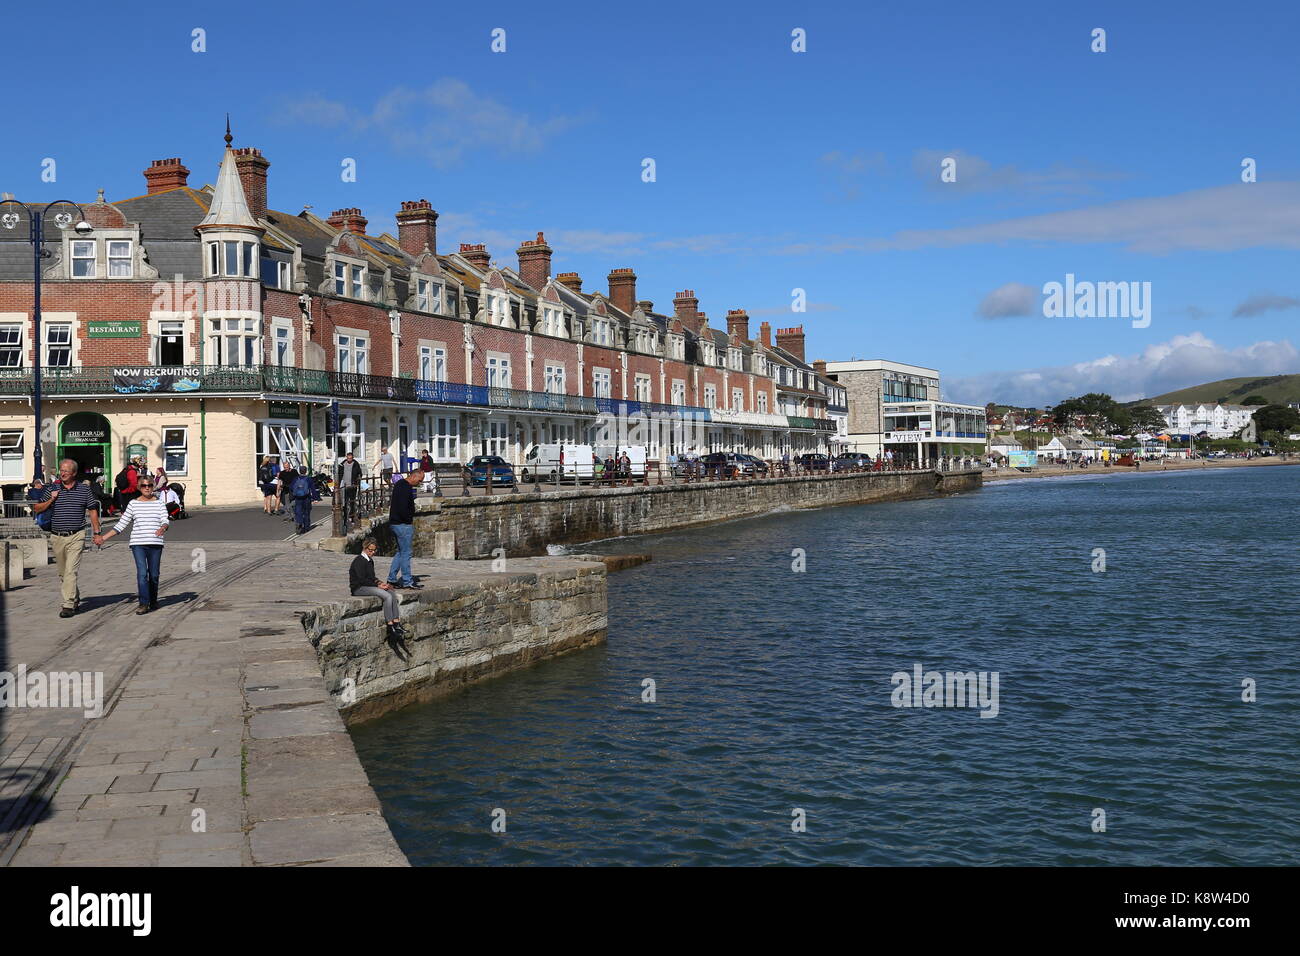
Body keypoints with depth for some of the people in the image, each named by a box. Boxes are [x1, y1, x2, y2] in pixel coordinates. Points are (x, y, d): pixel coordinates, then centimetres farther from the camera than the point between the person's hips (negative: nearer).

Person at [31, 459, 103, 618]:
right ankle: (75, 598, 30)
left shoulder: (84, 489, 2)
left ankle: (69, 605, -15)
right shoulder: (52, 489, 6)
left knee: (71, 571, -13)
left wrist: (97, 532, 3)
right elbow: (37, 509, 9)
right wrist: (51, 500, -8)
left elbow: (93, 511, 8)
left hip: (76, 537, -4)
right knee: (63, 573, 12)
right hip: (57, 537, 4)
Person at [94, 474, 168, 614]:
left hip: (155, 544, 0)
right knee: (142, 573, -12)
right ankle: (144, 604, -12)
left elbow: (165, 520, -3)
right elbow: (121, 524, 13)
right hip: (138, 544, 0)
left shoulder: (159, 503, 7)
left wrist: (163, 528, -28)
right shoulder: (133, 504, 9)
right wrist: (104, 537, 10)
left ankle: (153, 601, 22)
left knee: (154, 574, 5)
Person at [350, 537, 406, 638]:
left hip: (369, 586, 9)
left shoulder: (370, 560, 16)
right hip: (358, 588, -9)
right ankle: (390, 627, -21)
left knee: (392, 594, -10)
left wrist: (380, 583, 1)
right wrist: (378, 585, -16)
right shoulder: (359, 560, -12)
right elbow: (362, 579, -17)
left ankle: (397, 624, -14)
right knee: (387, 596, -24)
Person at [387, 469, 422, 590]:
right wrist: (410, 521, -11)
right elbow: (403, 508, -26)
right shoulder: (405, 488, -18)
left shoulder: (399, 484, 14)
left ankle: (392, 578, 18)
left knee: (401, 552, 16)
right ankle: (407, 581, 2)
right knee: (406, 553, -3)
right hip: (403, 525, -10)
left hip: (395, 523, 10)